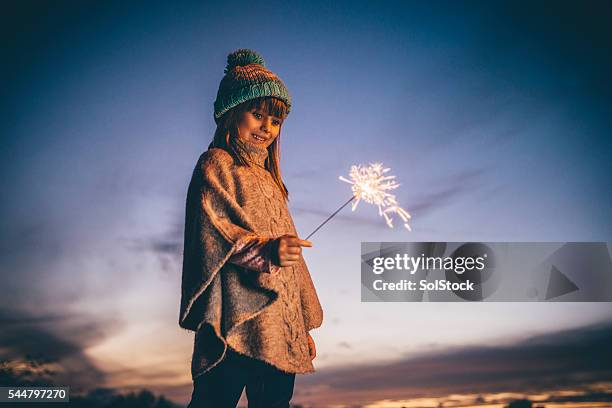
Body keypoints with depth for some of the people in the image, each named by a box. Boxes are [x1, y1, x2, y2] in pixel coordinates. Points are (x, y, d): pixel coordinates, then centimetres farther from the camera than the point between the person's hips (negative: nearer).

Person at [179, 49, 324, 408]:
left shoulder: (266, 178, 23)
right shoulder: (216, 166, 1)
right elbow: (213, 235, -14)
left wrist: (303, 328, 21)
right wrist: (264, 253, -33)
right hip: (239, 324, -8)